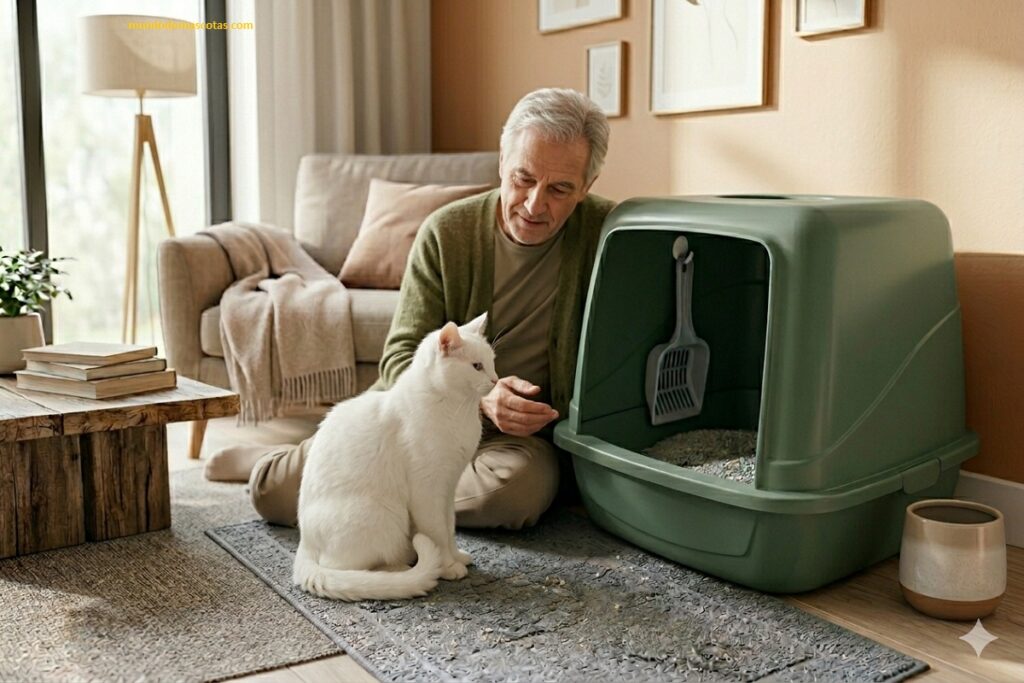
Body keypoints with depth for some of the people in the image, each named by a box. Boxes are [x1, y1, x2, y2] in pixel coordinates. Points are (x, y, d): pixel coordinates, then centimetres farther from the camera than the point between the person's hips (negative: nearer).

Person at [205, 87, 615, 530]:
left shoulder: (604, 232, -10)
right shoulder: (447, 231, -8)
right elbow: (401, 359, -9)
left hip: (521, 432, 0)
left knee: (520, 487, -37)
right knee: (276, 494, -12)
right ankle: (271, 461, 25)